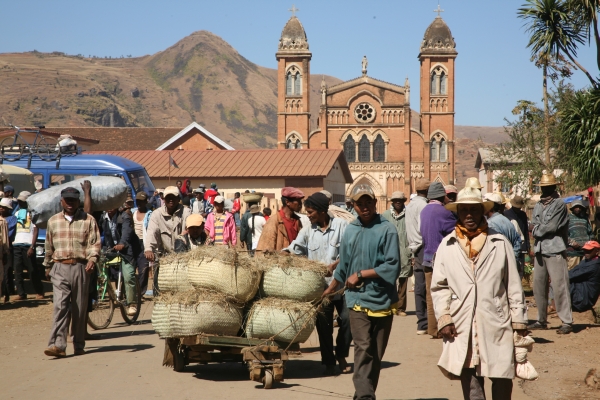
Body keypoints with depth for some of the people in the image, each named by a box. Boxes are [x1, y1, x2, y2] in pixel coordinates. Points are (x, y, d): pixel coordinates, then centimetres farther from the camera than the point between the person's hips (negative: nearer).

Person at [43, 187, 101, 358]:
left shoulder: (88, 220, 6)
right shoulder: (53, 221, 14)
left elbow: (94, 243, -1)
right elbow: (49, 246, 21)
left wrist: (92, 259, -17)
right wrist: (48, 266, 24)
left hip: (80, 267, -1)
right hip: (60, 268, 1)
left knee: (80, 308, 4)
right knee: (60, 305, -12)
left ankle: (79, 345, 15)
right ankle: (58, 345, -18)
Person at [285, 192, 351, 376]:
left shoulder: (341, 225, -3)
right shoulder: (308, 230, 6)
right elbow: (295, 248, 0)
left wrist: (335, 264, -21)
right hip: (320, 285, 2)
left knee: (347, 319, -1)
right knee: (323, 324, 6)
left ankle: (341, 355, 21)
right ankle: (329, 362, 16)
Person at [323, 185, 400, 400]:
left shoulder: (387, 230, -5)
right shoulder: (350, 231, 8)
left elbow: (392, 267, -12)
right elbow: (343, 267, 21)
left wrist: (361, 274, -8)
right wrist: (327, 291, 29)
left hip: (383, 300, -1)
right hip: (358, 299, 1)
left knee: (377, 353, 8)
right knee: (363, 348, -15)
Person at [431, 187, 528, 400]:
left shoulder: (500, 243, 6)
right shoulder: (447, 246, 7)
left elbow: (513, 285, 7)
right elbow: (439, 287, 8)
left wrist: (519, 321, 5)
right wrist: (444, 318, -2)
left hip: (497, 325, 0)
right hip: (461, 328, 1)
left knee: (502, 380, -1)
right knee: (470, 382, 4)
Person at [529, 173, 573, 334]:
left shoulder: (559, 204, -6)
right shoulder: (538, 206, 15)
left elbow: (551, 226, -13)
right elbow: (534, 225, 9)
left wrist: (537, 231, -1)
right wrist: (543, 230, -9)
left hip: (555, 250, -7)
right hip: (540, 250, 7)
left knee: (559, 286, -9)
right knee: (538, 286, 9)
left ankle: (567, 322, -7)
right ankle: (541, 320, 18)